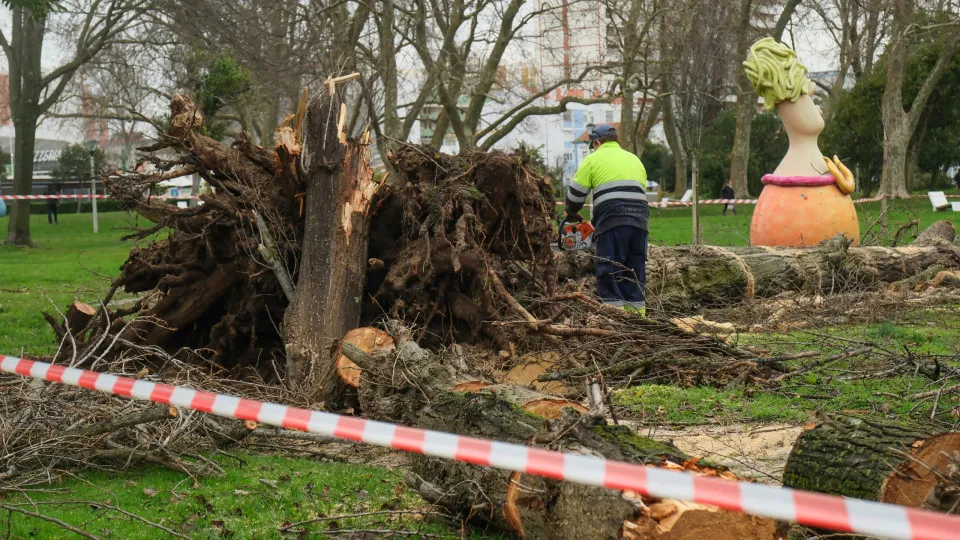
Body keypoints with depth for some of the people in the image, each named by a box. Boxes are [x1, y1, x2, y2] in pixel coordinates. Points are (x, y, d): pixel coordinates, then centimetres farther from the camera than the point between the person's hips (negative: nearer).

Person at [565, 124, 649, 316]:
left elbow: (576, 193, 9)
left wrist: (572, 213, 27)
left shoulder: (593, 159, 10)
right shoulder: (634, 159, 25)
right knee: (635, 271, 10)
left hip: (612, 221, -5)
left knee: (609, 271, -3)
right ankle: (637, 312, 9)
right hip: (640, 221, 5)